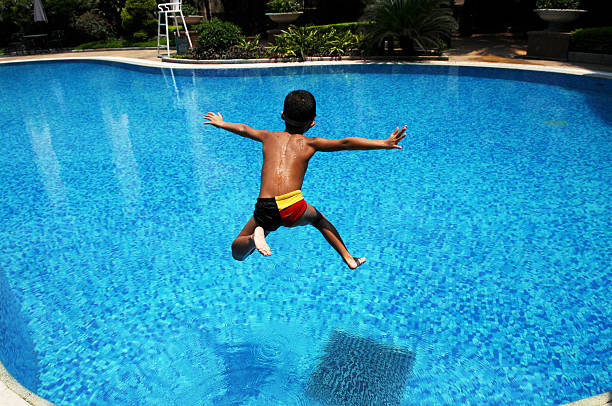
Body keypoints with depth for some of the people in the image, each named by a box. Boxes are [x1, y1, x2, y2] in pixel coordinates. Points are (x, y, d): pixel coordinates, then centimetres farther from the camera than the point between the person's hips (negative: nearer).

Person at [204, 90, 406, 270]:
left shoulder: (269, 137, 20)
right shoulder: (310, 143, 10)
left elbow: (243, 129, 38)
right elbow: (345, 143, -2)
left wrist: (222, 124, 57)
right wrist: (384, 144, -4)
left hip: (264, 210, 1)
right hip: (293, 209, -1)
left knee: (237, 253, 21)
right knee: (319, 219, 34)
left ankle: (256, 236, -10)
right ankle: (348, 258, 35)